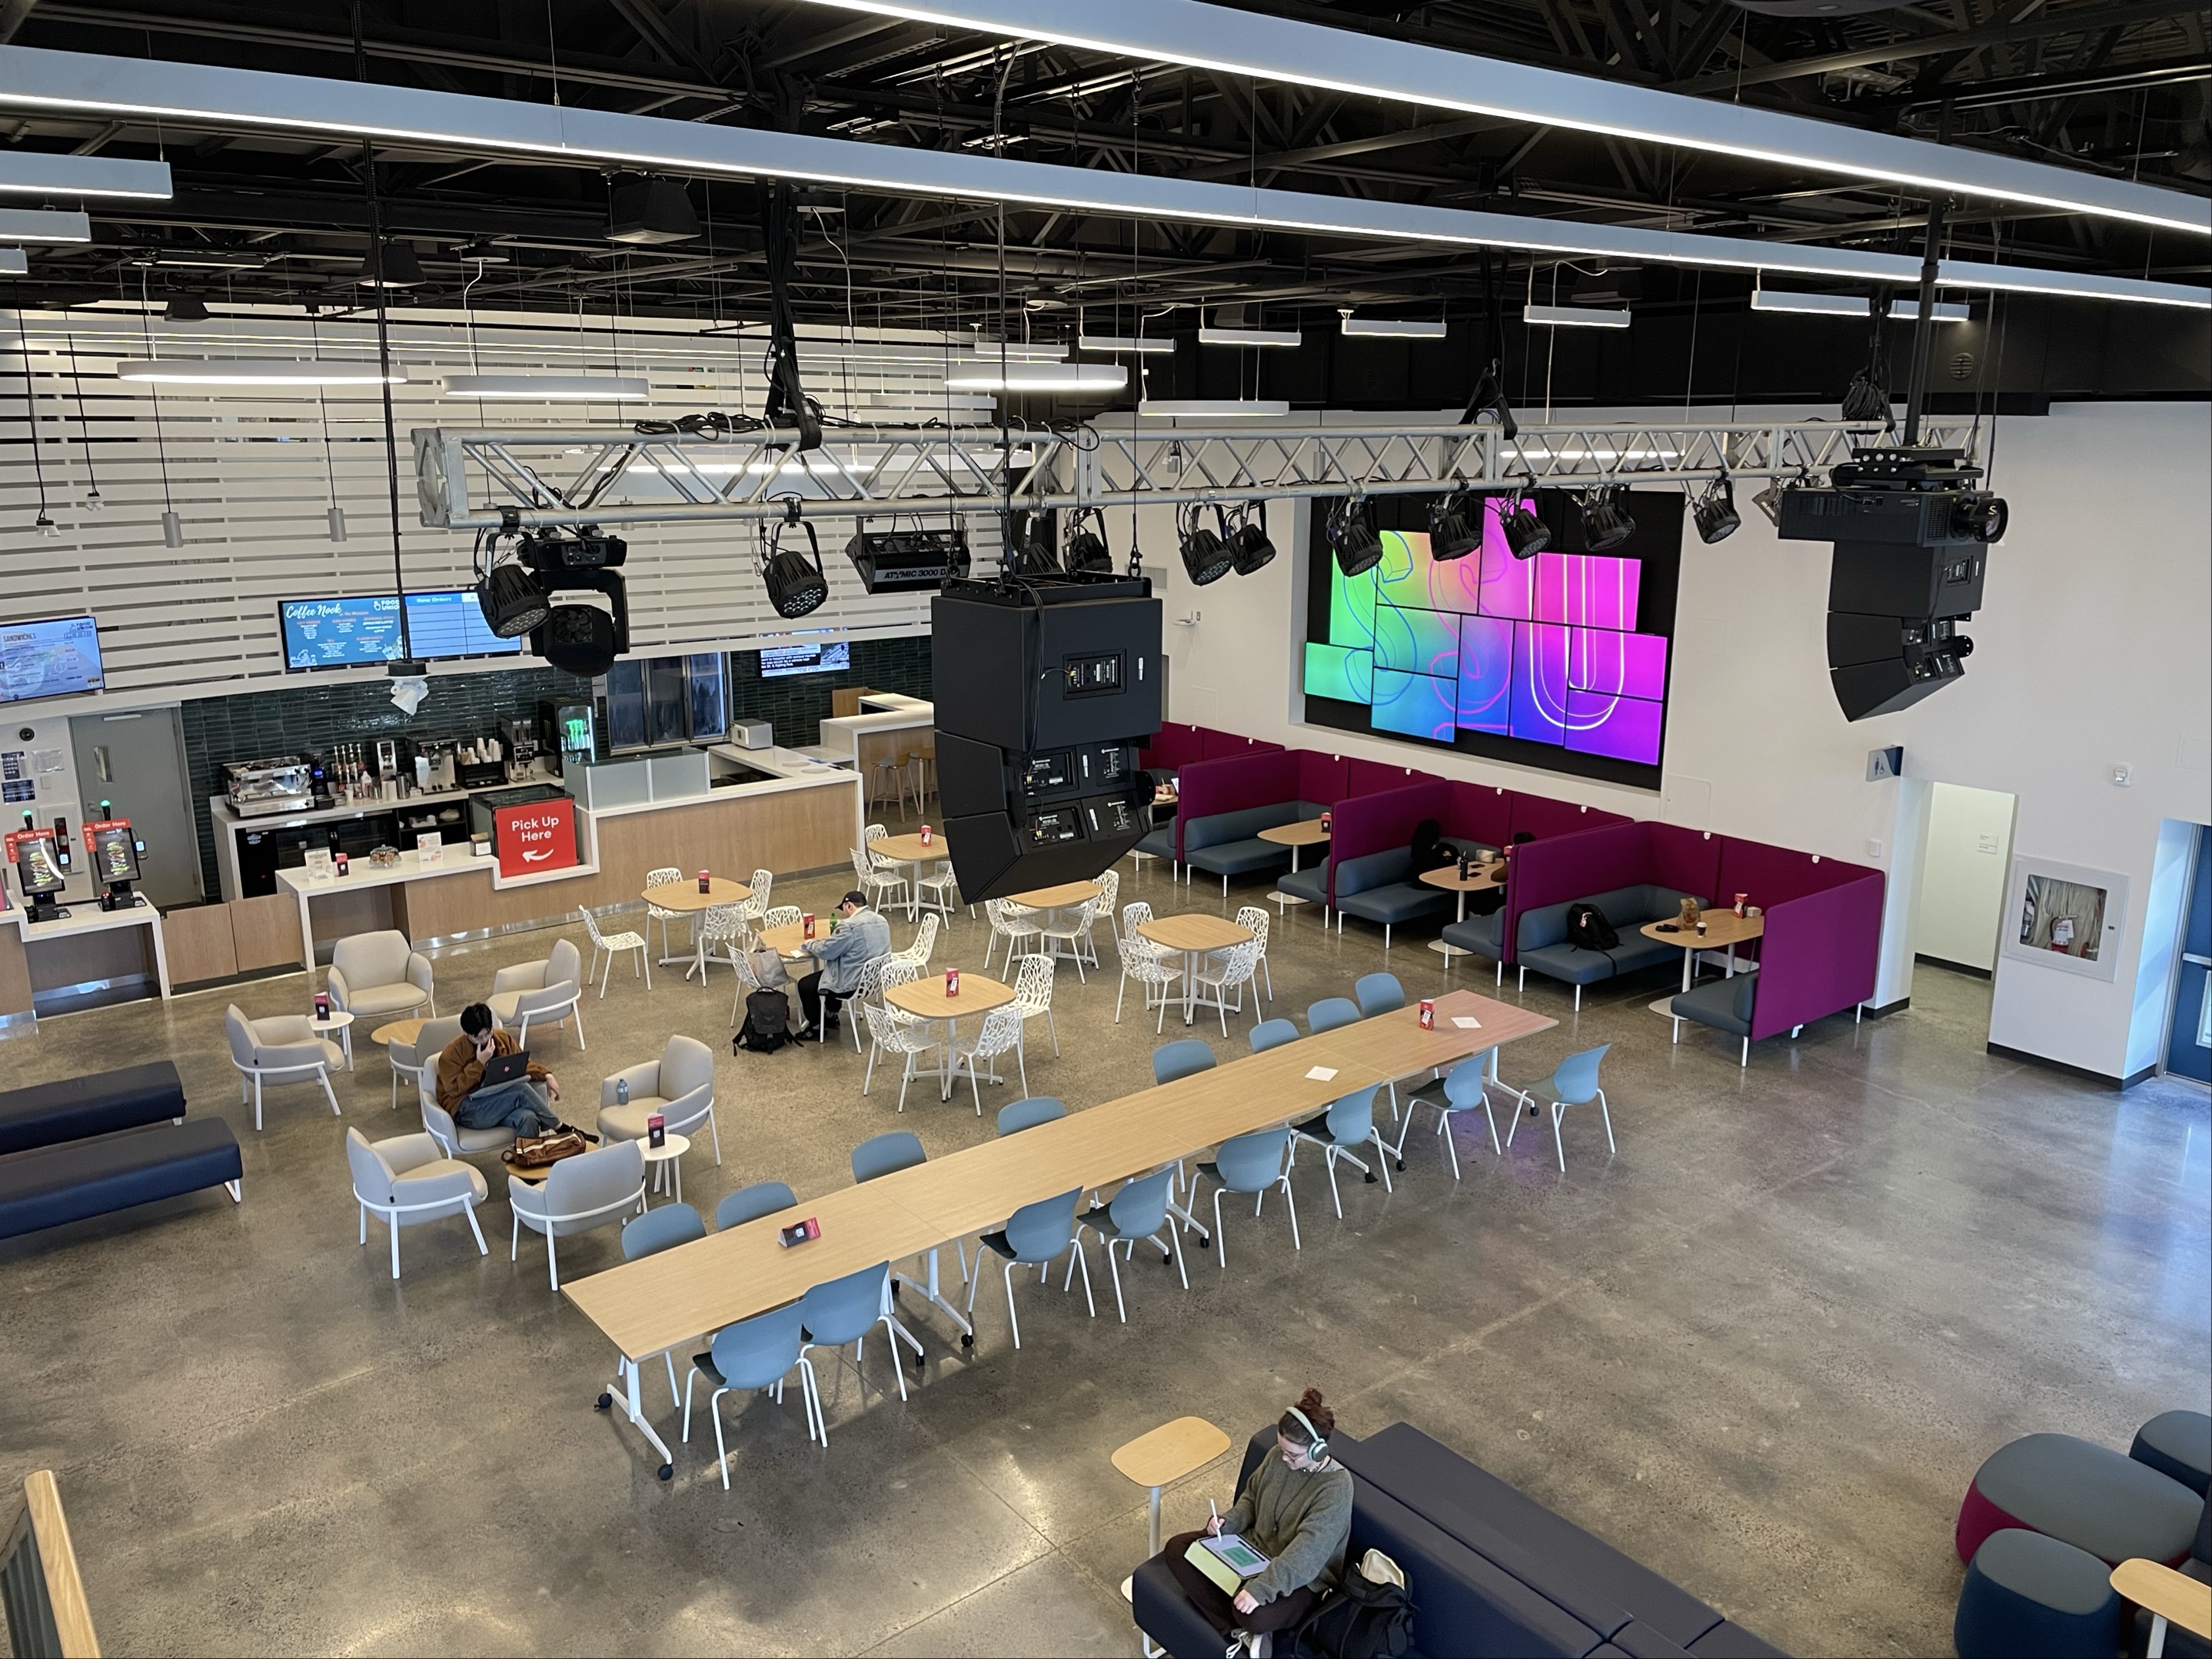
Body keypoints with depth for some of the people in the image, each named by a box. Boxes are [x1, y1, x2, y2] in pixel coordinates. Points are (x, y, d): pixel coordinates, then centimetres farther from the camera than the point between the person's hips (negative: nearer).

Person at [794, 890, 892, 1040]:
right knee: (829, 972, 32)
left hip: (853, 985, -9)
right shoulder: (881, 921, 4)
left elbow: (826, 951, -17)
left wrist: (811, 944, 3)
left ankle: (817, 1028, 21)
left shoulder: (850, 926, -24)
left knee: (805, 985, 8)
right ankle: (831, 1016, 39)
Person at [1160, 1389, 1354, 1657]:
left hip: (1300, 1580, -8)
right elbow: (1251, 1497, 12)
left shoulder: (1336, 1486, -26)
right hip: (1254, 1548, 8)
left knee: (1253, 1614, -39)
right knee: (1177, 1549, -7)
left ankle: (1247, 1630, -1)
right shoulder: (1278, 1457, -6)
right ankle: (1238, 1633, -10)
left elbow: (1306, 1552, -32)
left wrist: (1261, 1588, -40)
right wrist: (1228, 1522, -9)